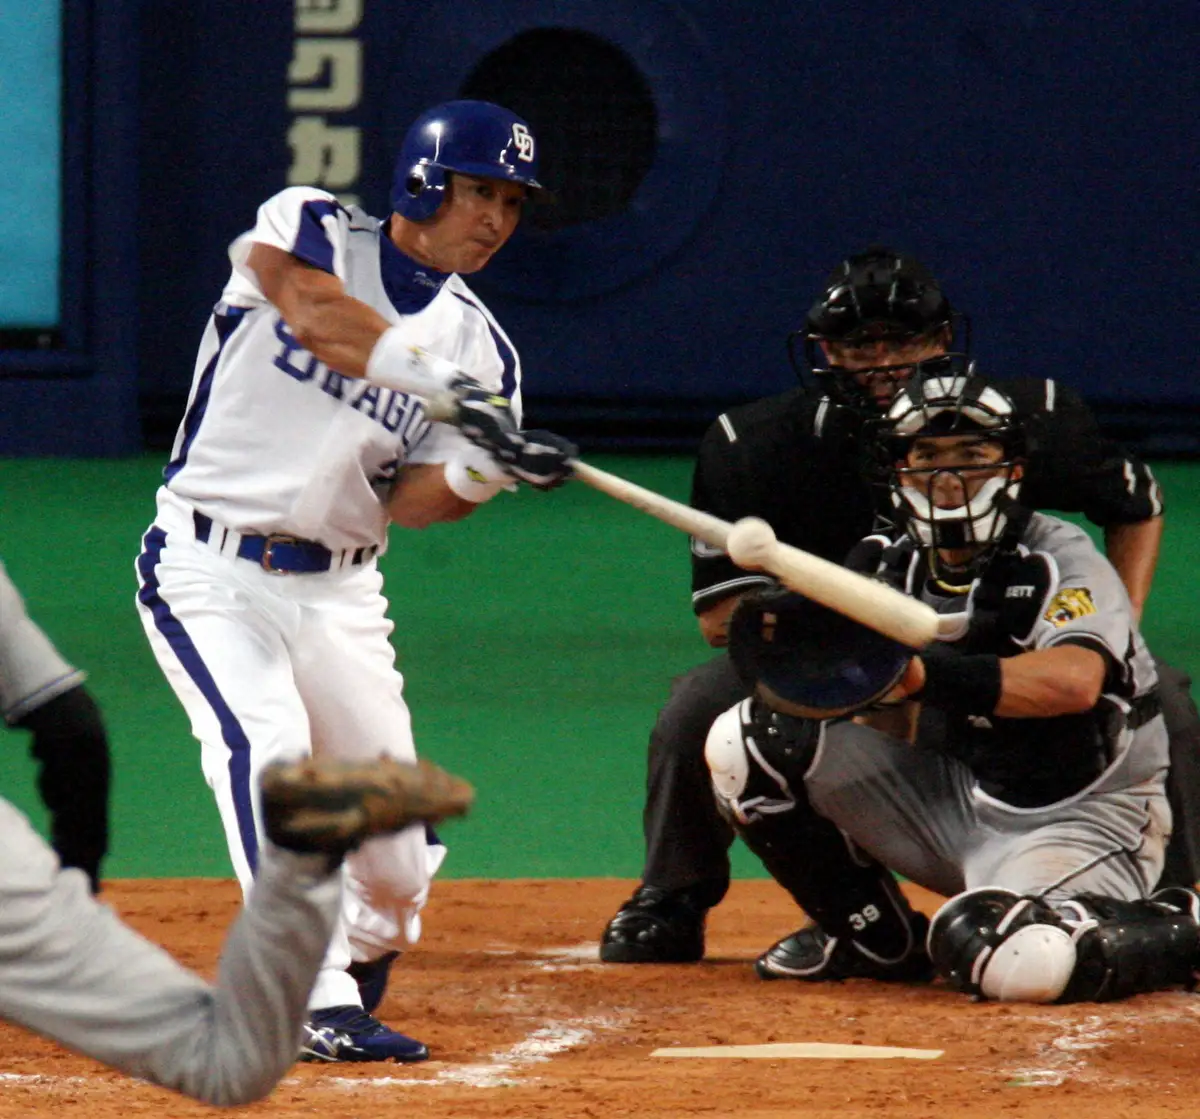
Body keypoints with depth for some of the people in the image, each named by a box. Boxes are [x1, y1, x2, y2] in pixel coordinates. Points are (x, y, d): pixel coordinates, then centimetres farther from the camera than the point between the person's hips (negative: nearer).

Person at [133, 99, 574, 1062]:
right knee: (266, 742, -29)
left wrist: (490, 471, -25)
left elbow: (409, 502, -4)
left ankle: (354, 974, 34)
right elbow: (317, 314, -28)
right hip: (208, 571, -4)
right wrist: (448, 384, -35)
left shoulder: (480, 349, 5)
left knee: (397, 873, 1)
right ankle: (316, 1005, -31)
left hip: (339, 594, 4)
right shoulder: (309, 228, -4)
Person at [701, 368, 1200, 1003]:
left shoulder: (1060, 558, -15)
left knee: (999, 958, -38)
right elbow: (894, 725, 1)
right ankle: (872, 933, 8)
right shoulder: (893, 568, 6)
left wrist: (922, 675, -47)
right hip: (953, 800, 6)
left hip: (1083, 823, -6)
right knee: (748, 739, -6)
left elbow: (1074, 682, -35)